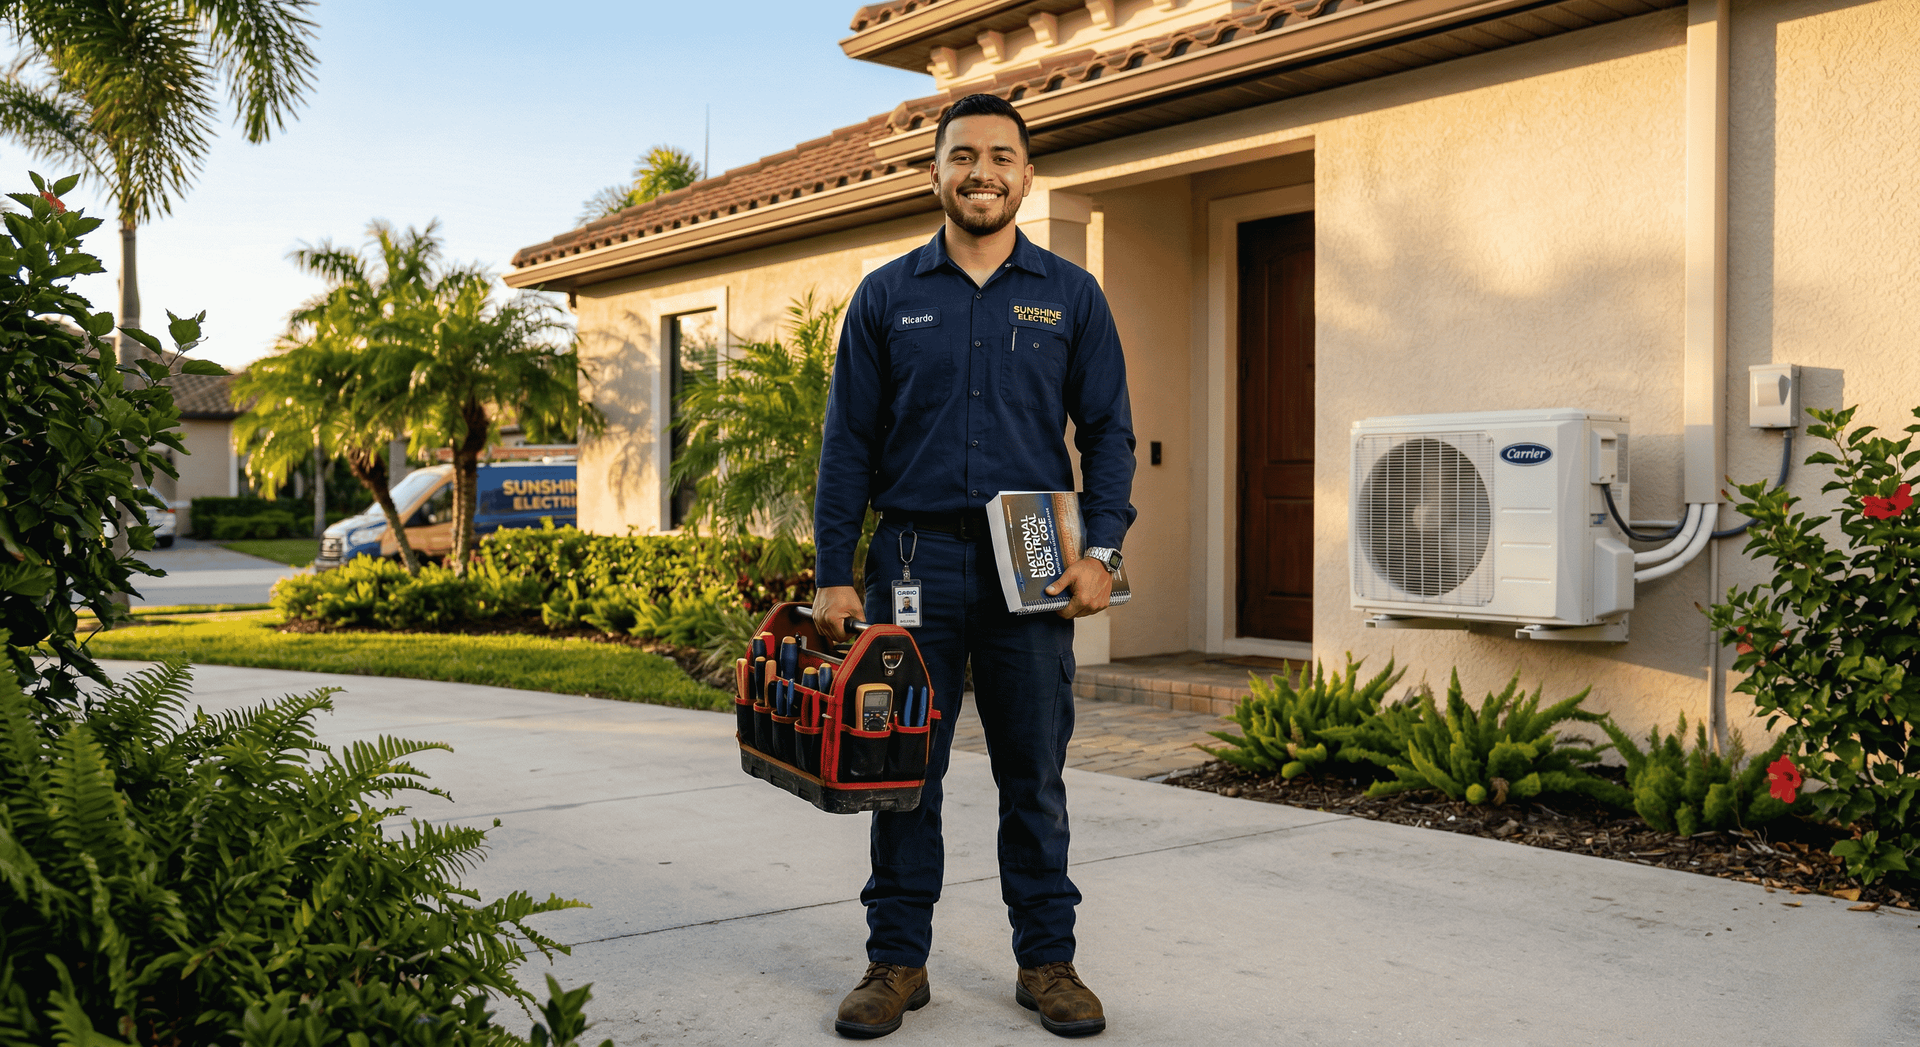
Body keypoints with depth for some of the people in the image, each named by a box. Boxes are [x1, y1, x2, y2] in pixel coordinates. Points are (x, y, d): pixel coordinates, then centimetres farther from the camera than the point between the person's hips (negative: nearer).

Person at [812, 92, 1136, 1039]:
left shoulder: (1070, 296, 8)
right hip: (913, 557, 0)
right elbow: (848, 443, 5)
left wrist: (1101, 550, -6)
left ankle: (1047, 959, 19)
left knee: (1035, 775, 6)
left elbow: (1108, 431, 7)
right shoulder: (887, 296, 7)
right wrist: (833, 574, -1)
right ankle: (897, 959, 18)